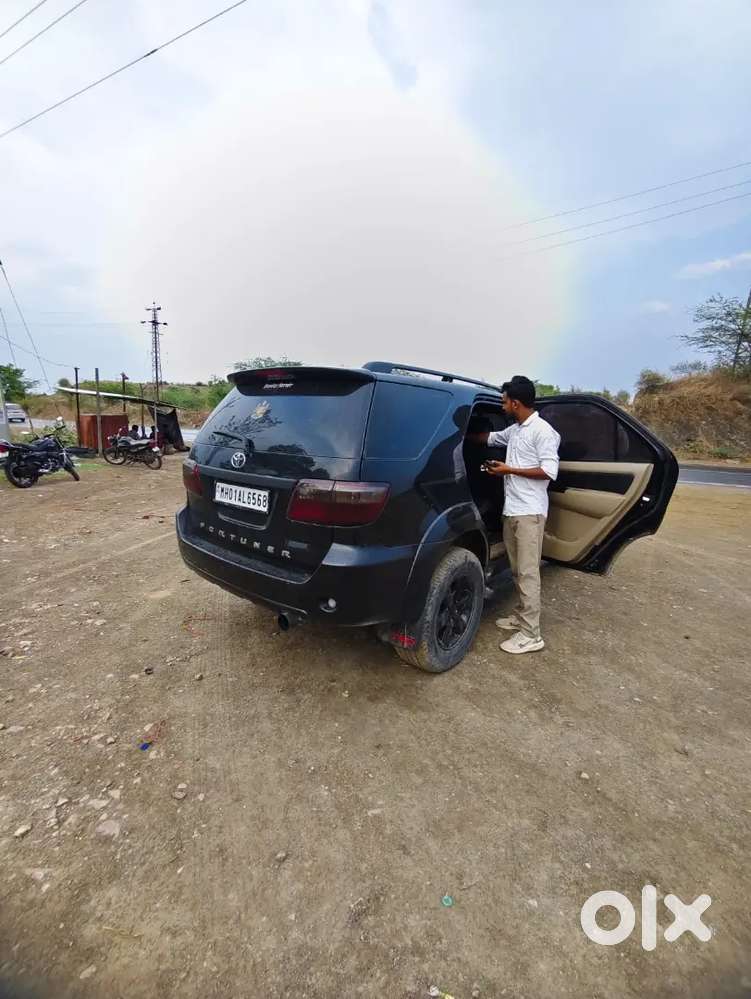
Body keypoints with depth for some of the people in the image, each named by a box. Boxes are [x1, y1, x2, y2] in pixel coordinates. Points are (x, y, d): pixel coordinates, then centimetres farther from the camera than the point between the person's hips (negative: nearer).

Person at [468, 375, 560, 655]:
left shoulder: (542, 431, -11)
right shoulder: (514, 430, 14)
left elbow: (549, 472, -16)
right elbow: (490, 438, 33)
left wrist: (509, 470, -13)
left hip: (530, 513, -8)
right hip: (511, 510, 9)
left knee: (528, 572, -6)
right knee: (517, 570, 15)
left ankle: (531, 635, 1)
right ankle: (521, 616, 28)